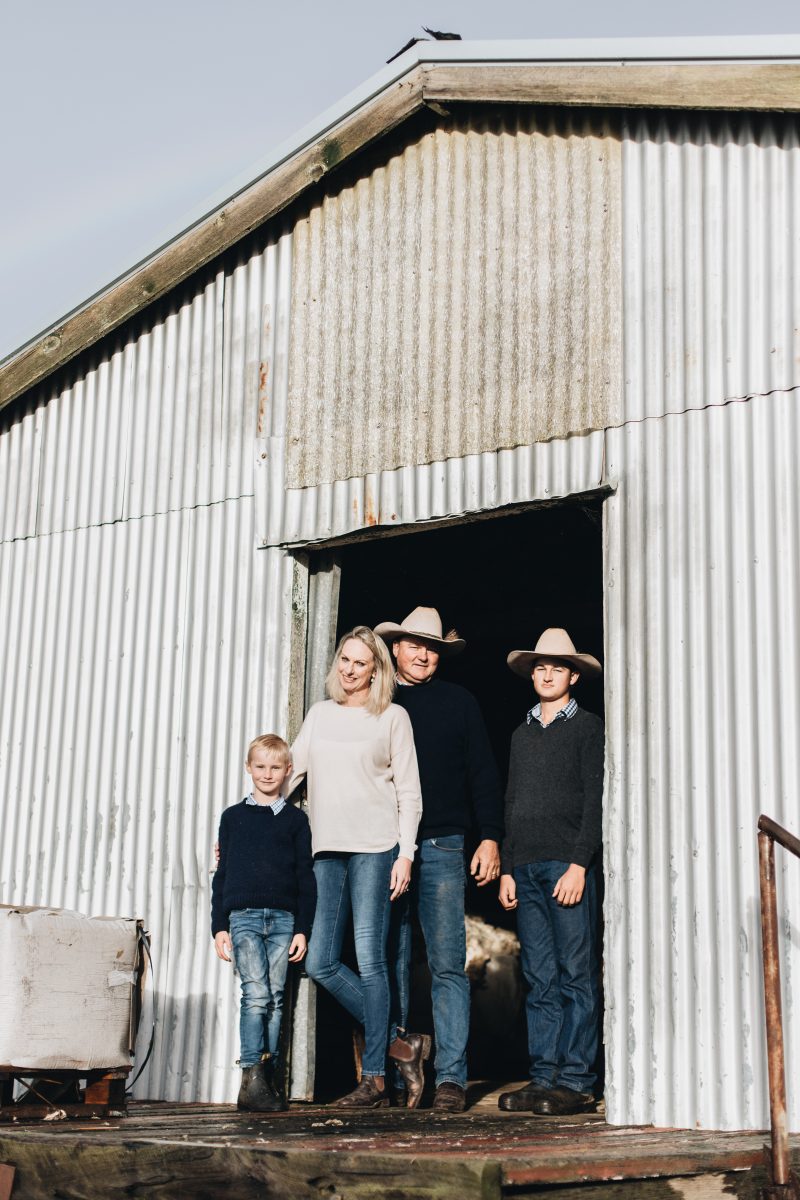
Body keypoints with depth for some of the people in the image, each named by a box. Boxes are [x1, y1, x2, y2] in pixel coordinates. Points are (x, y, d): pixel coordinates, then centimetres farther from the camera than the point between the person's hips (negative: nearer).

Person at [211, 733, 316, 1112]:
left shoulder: (295, 819, 11)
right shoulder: (233, 817, 10)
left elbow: (305, 877, 10)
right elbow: (222, 873, 10)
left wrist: (302, 929, 3)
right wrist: (219, 926, 3)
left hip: (283, 918, 1)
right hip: (244, 916, -1)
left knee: (275, 999, 2)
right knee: (257, 995, -13)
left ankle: (270, 1077, 8)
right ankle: (251, 1079, -13)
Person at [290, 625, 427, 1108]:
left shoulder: (392, 718, 4)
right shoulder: (321, 714, 17)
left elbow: (409, 793, 2)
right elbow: (289, 770, 19)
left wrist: (405, 855, -7)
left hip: (375, 848, -5)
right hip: (327, 850, 5)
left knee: (370, 960, -7)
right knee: (321, 963, -1)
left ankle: (374, 1078, 1)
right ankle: (401, 1046, 11)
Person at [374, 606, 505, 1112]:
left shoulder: (459, 702, 11)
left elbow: (483, 774, 9)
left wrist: (490, 837, -1)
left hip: (441, 847, -1)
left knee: (448, 965, -5)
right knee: (390, 965, 3)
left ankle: (451, 1077, -3)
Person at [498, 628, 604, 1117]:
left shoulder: (589, 727, 5)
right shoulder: (522, 734, 22)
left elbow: (595, 801, -3)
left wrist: (579, 864, -12)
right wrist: (507, 868, 13)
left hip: (568, 863, -5)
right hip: (526, 868, 6)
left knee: (575, 976, -6)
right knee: (540, 980, 4)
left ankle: (576, 1082, -5)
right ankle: (544, 1078, 6)